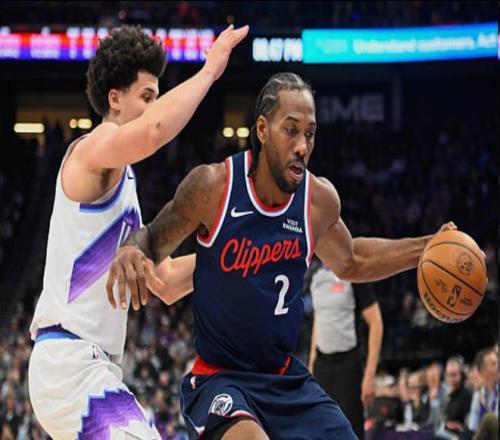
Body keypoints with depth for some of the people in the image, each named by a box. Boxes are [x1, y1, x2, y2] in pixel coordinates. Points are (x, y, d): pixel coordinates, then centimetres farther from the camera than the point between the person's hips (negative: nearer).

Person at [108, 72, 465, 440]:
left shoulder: (320, 199, -2)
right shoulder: (213, 186, -15)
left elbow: (350, 263, 20)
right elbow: (154, 241, 0)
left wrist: (424, 249, 10)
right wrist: (130, 252, -24)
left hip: (288, 379, 5)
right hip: (219, 378, -5)